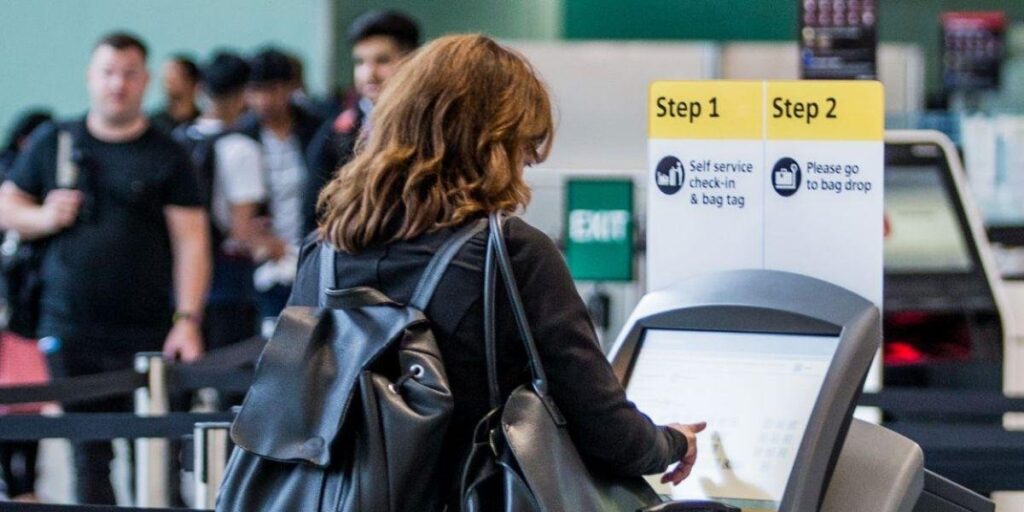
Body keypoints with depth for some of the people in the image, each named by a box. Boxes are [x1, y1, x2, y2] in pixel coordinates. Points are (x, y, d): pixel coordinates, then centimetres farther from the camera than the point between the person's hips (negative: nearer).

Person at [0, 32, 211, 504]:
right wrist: (43, 218, -5)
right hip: (70, 332, 2)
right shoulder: (52, 143, 11)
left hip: (146, 337, -2)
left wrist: (187, 320, -12)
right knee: (89, 457, 3)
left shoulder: (166, 156, 4)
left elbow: (191, 240, -2)